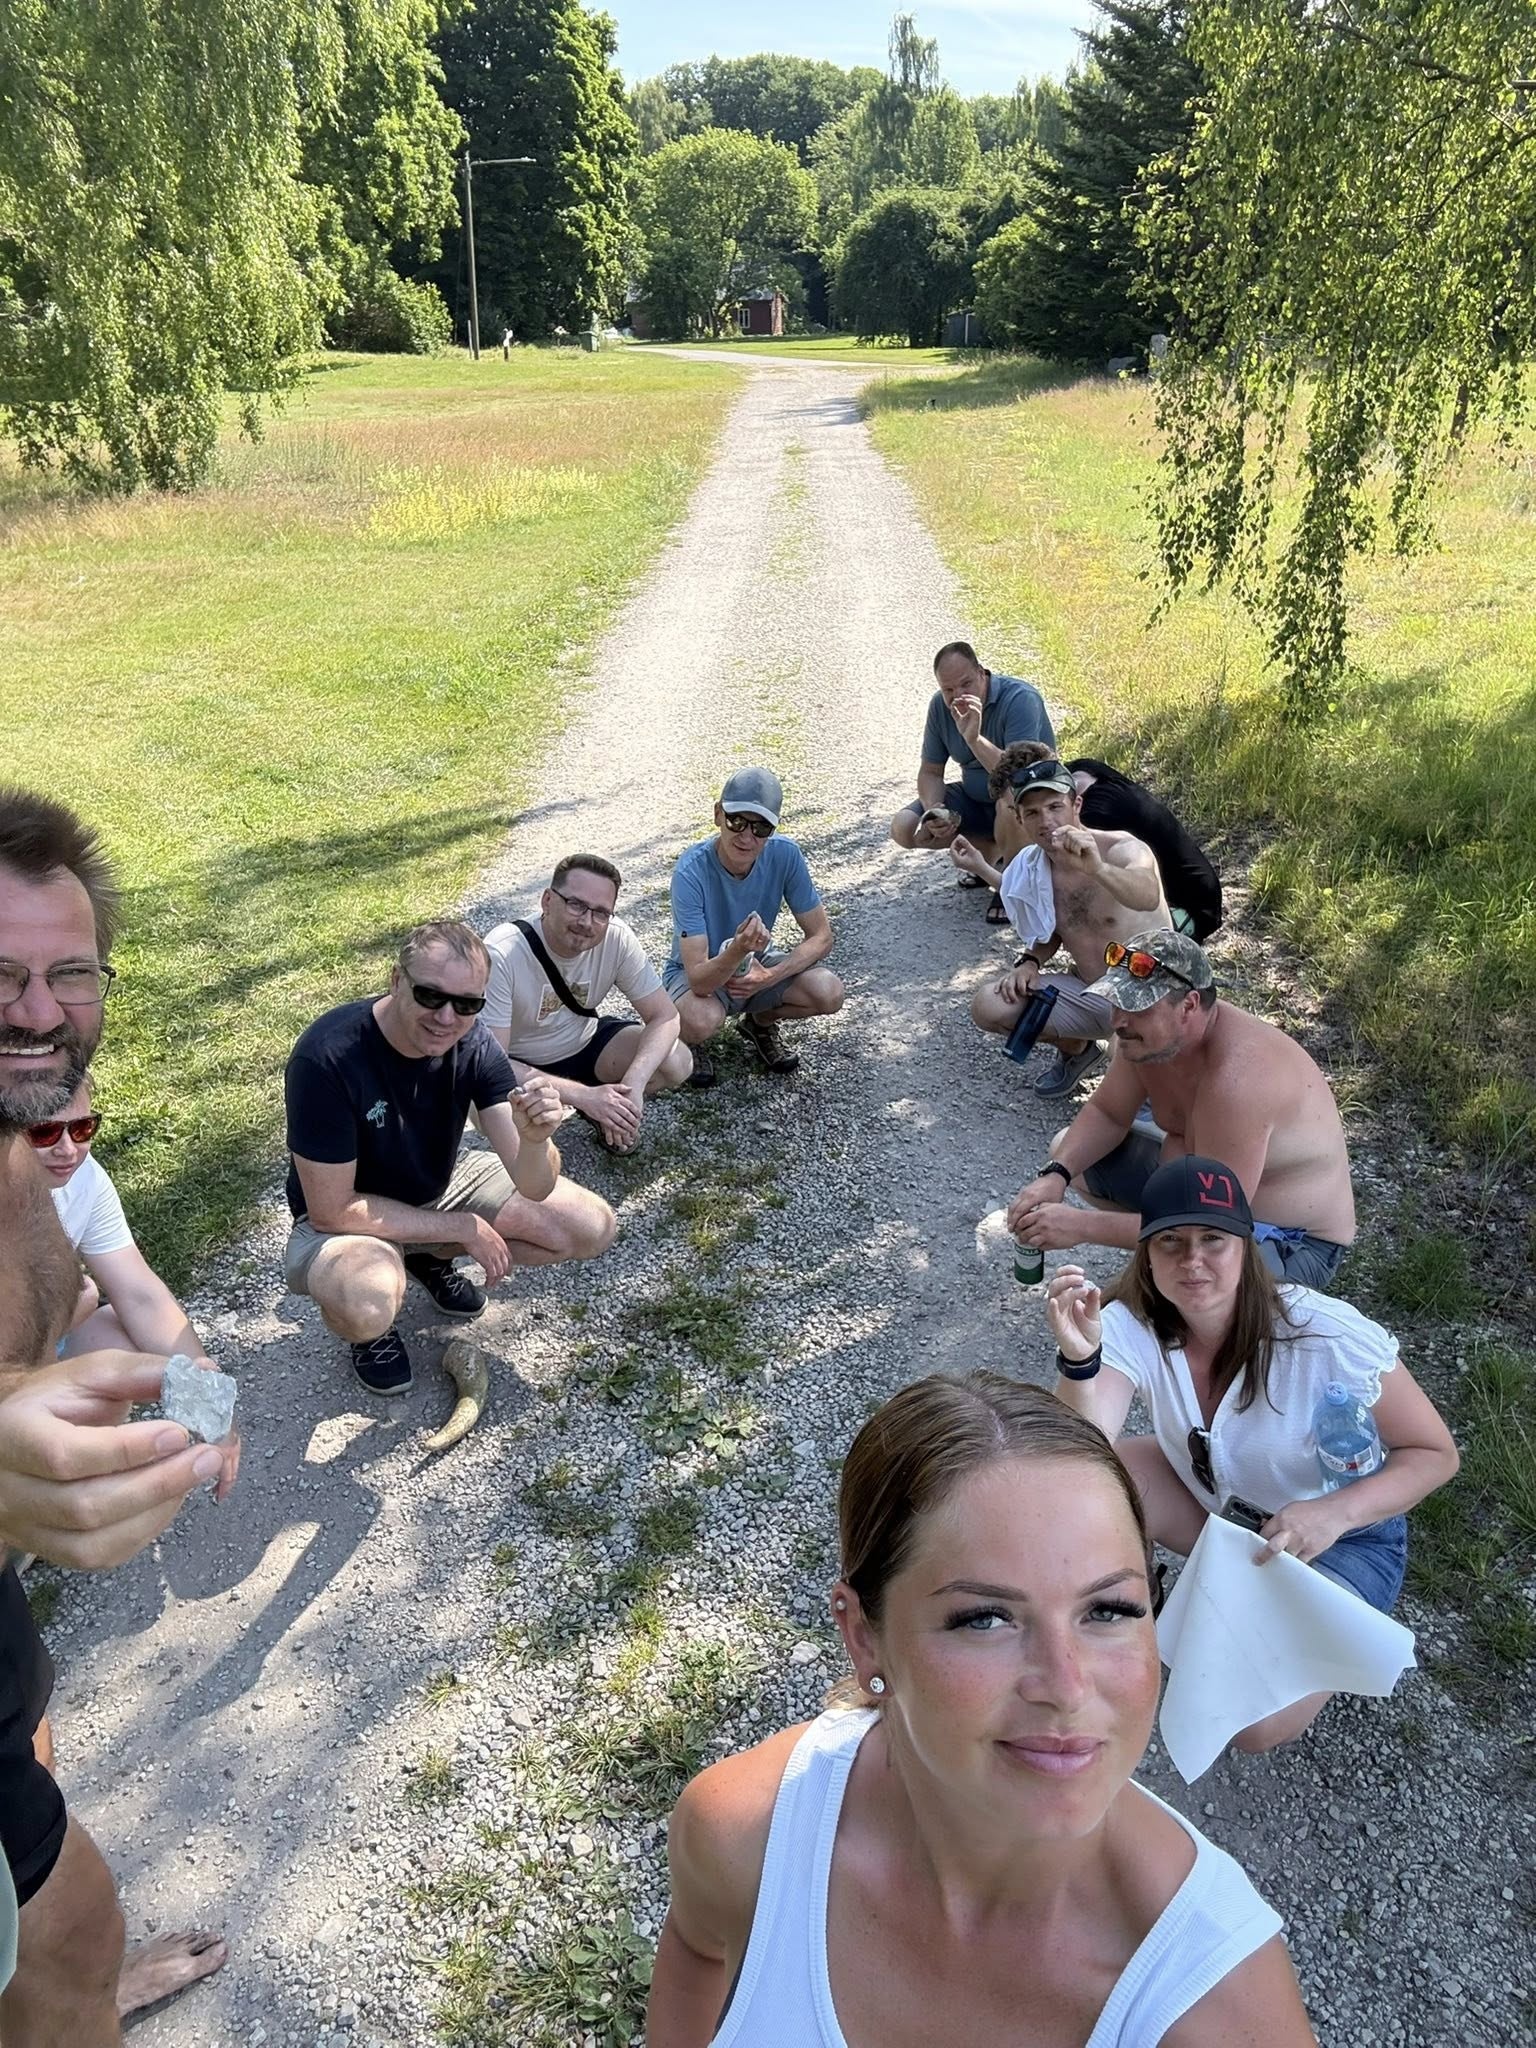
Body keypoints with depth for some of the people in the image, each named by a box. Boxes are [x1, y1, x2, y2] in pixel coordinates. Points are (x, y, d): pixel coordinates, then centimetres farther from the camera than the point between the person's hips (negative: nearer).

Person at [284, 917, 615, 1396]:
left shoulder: (474, 1045, -18)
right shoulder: (326, 1057, -32)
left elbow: (534, 1188, -20)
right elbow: (331, 1210, -26)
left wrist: (533, 1138, -44)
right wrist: (464, 1227, -21)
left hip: (442, 1184, 5)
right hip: (345, 1216, -5)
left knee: (593, 1228, -7)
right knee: (366, 1306, -39)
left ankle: (432, 1258, 12)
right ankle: (371, 1327, 1)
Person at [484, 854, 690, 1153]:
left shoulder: (616, 938, -22)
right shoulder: (501, 956, -33)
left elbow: (665, 1015, -15)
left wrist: (634, 1082, -33)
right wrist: (583, 1095, -38)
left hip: (585, 1044, 4)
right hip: (520, 1066, -3)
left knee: (677, 1062, -18)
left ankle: (608, 1109, 10)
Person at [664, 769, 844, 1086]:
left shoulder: (785, 855, -20)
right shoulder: (690, 872, -32)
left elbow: (821, 937, -11)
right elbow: (699, 980, -37)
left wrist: (771, 976, -25)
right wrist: (737, 950, -56)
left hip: (757, 965, 4)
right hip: (700, 974, -4)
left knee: (829, 993, -23)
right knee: (703, 1020, -38)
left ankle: (760, 1021, 10)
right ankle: (687, 1039, 2)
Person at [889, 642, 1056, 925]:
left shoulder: (1020, 699, -27)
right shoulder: (940, 706, -9)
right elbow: (930, 771, -1)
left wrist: (974, 739, -50)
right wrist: (933, 810, -21)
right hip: (975, 798, 6)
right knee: (904, 829, -10)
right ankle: (992, 849, 9)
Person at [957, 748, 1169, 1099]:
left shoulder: (1123, 849, -20)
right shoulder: (1033, 867, 0)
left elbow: (1149, 897, -45)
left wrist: (1097, 868, -64)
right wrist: (1029, 962, -4)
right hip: (1089, 996, 6)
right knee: (987, 1006, -9)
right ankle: (1075, 1049, 17)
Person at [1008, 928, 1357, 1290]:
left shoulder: (1236, 1078, -38)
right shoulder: (1148, 1033, -13)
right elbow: (1107, 1114, 3)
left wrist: (1083, 1226, -34)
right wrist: (1055, 1175, -16)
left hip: (1292, 1243, -8)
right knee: (1069, 1149, 6)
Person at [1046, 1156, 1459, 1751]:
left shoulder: (1327, 1337, -30)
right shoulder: (1132, 1326, -22)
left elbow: (1435, 1454, -18)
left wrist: (1336, 1513, -36)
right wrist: (1079, 1360, -52)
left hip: (1341, 1535, -3)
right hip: (1211, 1499, 4)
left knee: (1254, 1725, -22)